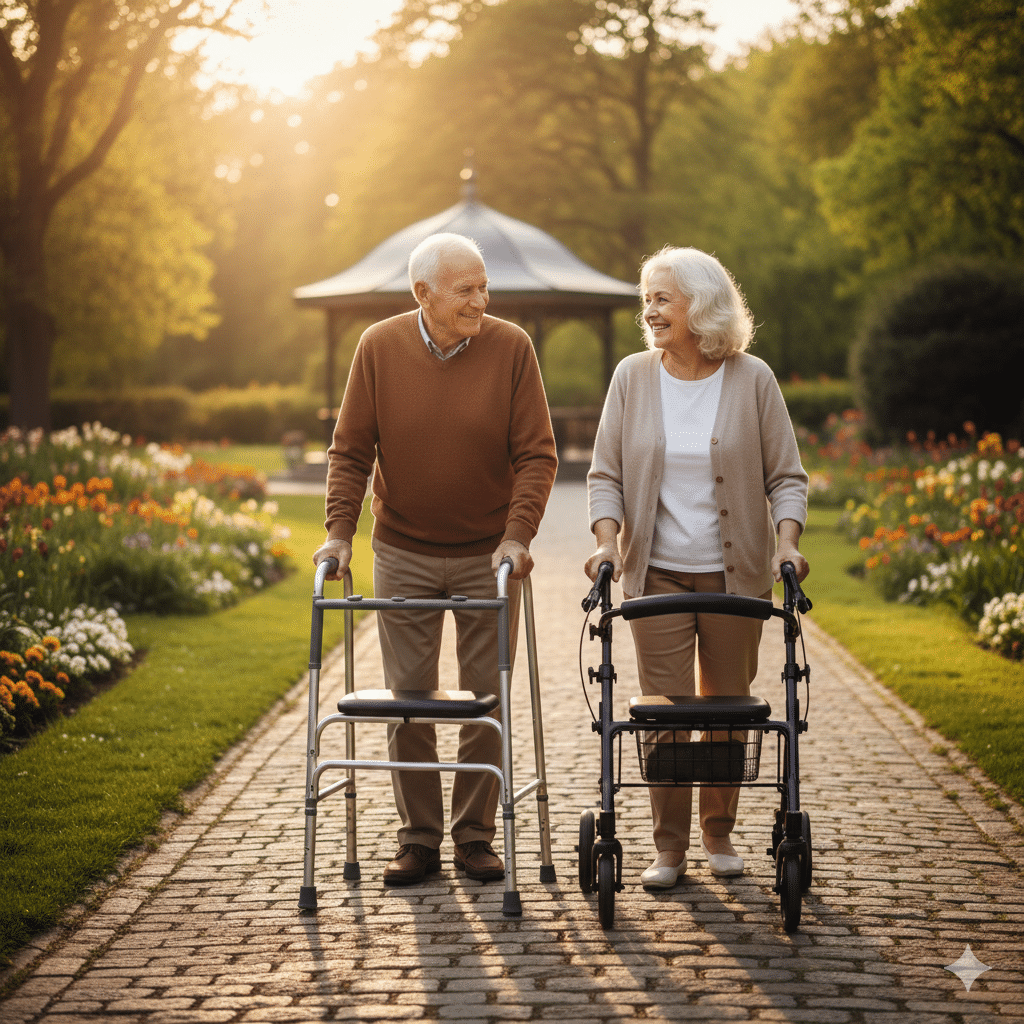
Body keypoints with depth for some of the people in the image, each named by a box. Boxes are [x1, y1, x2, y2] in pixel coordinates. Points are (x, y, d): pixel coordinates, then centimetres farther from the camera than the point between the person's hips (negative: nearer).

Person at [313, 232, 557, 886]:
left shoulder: (512, 348, -9)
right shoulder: (380, 348, -6)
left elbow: (537, 454, -8)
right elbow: (351, 450, -1)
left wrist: (517, 536, -18)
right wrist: (340, 532, -11)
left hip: (489, 555, -1)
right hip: (404, 555, 1)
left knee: (487, 696, 4)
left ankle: (476, 835, 16)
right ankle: (420, 839, 14)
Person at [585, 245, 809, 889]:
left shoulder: (752, 380, -1)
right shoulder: (633, 377, 2)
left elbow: (786, 475, 1)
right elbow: (606, 474, 4)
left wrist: (786, 541, -14)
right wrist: (608, 539, -11)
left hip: (735, 573, 0)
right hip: (656, 572, 0)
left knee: (728, 705, 8)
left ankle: (719, 831, 24)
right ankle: (670, 845, 8)